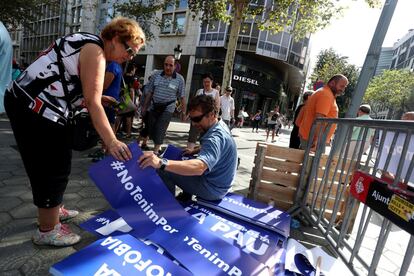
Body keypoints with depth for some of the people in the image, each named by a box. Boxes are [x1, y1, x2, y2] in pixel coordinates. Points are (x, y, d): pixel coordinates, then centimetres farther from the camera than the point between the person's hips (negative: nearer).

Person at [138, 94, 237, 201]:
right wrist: (194, 151, 8)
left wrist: (161, 163, -56)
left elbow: (199, 167, -48)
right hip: (217, 181, 10)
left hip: (212, 188, -10)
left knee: (163, 172, -13)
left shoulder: (216, 137, -31)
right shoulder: (220, 125, 1)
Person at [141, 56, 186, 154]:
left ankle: (155, 151, 1)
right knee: (151, 130, 9)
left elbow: (182, 97, -1)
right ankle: (158, 147, 31)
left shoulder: (179, 79, -4)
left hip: (167, 109, -4)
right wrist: (145, 107, 11)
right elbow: (150, 92, 9)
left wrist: (183, 112, -2)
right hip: (153, 108, 4)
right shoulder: (156, 75, 3)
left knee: (160, 131, -10)